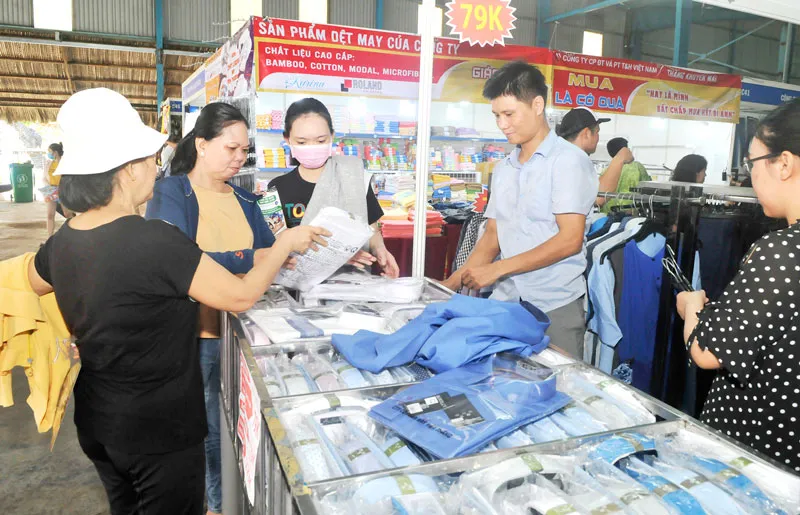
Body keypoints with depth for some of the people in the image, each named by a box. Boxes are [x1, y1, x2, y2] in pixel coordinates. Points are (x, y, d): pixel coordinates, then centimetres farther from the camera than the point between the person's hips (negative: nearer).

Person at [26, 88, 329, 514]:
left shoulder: (63, 241, -5)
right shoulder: (155, 241, -28)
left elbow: (29, 283, 18)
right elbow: (241, 295, -21)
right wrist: (287, 244, -6)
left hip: (96, 424, 7)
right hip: (160, 431, -7)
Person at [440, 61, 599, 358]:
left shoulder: (568, 160, -6)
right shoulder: (504, 169, 14)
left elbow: (570, 239, -14)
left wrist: (497, 269, -15)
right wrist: (452, 284, 3)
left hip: (555, 307, -5)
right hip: (505, 301, 5)